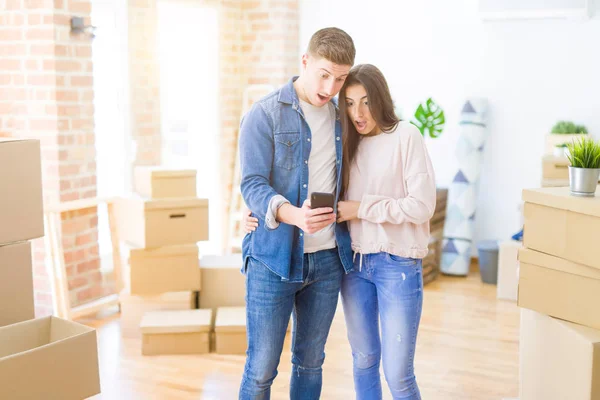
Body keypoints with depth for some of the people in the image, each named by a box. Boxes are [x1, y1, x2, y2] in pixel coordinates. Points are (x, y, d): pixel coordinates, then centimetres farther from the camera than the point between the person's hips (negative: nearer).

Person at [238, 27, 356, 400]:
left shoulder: (341, 117, 9)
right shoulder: (264, 115, -8)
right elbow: (252, 184, -15)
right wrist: (291, 213, -33)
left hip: (328, 258, 5)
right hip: (274, 257, -5)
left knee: (311, 362, 15)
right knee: (262, 367, 2)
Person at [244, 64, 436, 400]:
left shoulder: (406, 137, -7)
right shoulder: (348, 145, 8)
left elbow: (422, 206, -14)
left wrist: (360, 208, -15)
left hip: (398, 265, -5)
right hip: (354, 262, 5)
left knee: (398, 372, -1)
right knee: (363, 358, 16)